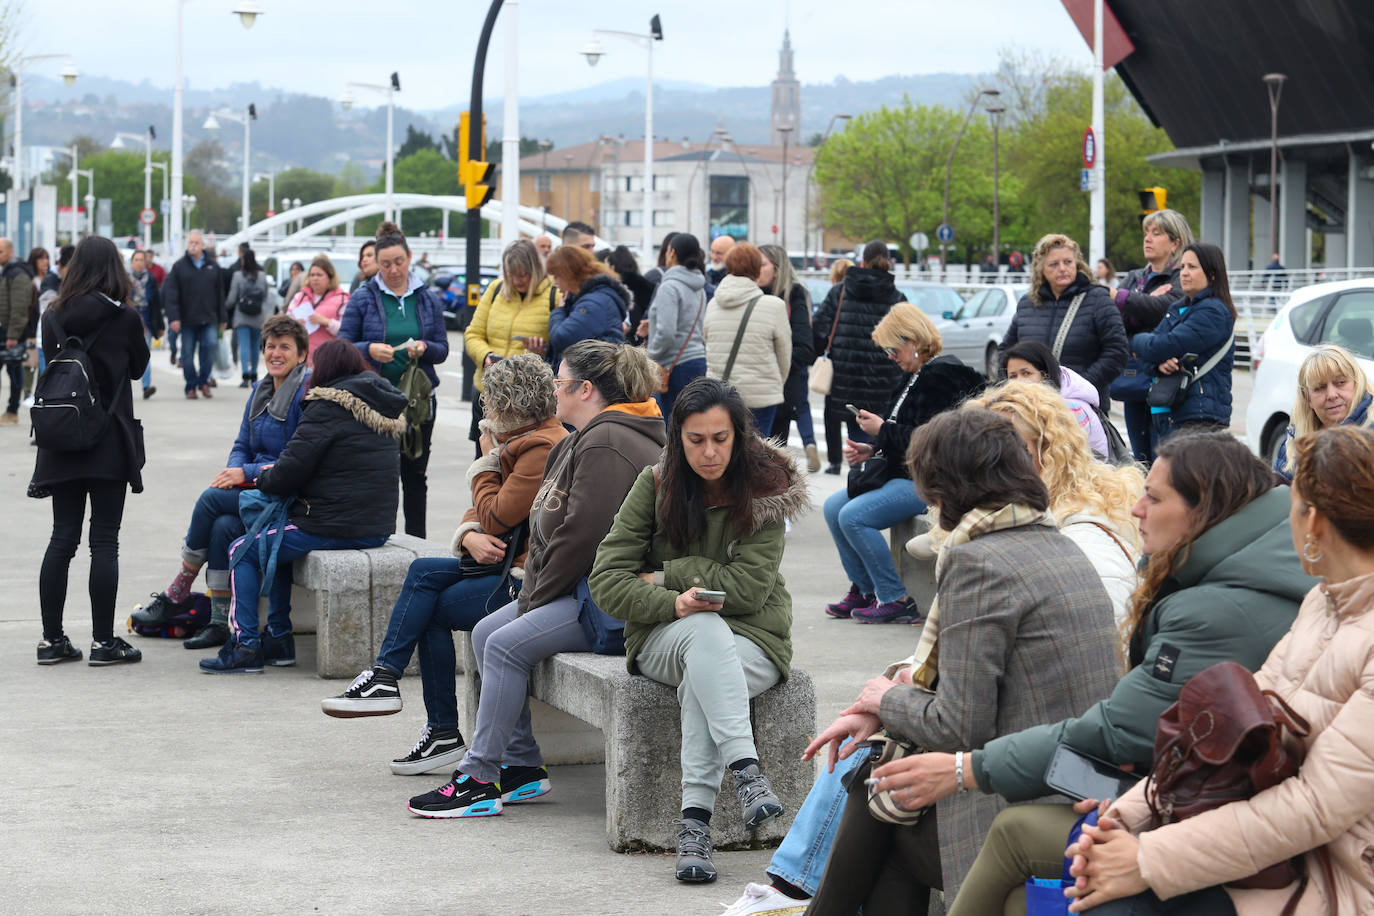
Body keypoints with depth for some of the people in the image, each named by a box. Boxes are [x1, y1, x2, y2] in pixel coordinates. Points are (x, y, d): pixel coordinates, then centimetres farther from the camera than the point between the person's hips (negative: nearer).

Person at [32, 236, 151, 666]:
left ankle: (52, 639, 11)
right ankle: (103, 642, 0)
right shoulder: (124, 318, -8)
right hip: (110, 442, -4)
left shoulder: (53, 317, 2)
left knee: (62, 538, 9)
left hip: (61, 444, 4)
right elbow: (138, 367, 7)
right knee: (105, 542, -1)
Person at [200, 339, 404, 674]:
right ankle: (279, 639, 25)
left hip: (334, 527, -9)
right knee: (274, 543, 28)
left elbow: (288, 474, -15)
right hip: (377, 528, 9)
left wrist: (264, 478, 9)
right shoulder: (383, 410, 14)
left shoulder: (327, 410, -13)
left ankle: (245, 646, 2)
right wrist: (275, 475, 20)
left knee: (243, 551, 6)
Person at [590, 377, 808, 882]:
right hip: (663, 637, 1)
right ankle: (746, 771, -48)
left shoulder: (767, 489, -6)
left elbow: (748, 587, -14)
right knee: (707, 632, -37)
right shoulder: (655, 485, -2)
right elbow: (606, 581, -6)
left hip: (752, 640, 0)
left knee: (701, 678, -36)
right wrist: (673, 602, -23)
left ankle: (695, 820, -41)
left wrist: (665, 574, -10)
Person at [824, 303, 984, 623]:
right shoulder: (912, 377, 15)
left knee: (854, 516, -22)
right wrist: (871, 449, 4)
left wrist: (882, 430, -16)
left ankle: (896, 600, -13)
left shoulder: (941, 378, -16)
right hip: (901, 474, 11)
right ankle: (864, 591, 11)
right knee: (833, 507, 5)